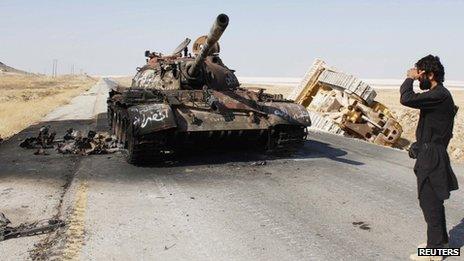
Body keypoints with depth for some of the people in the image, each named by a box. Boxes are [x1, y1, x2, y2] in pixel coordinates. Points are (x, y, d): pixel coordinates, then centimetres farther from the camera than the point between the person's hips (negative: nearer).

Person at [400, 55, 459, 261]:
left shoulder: (440, 95, -19)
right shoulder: (438, 94, 14)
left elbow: (407, 99, -32)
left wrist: (409, 79, -15)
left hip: (431, 156, -10)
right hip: (430, 154, 10)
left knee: (429, 201, -3)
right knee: (433, 200, 20)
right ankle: (440, 240, 35)